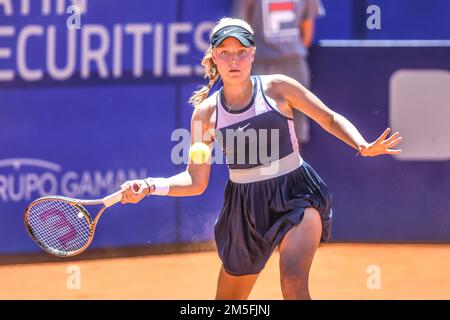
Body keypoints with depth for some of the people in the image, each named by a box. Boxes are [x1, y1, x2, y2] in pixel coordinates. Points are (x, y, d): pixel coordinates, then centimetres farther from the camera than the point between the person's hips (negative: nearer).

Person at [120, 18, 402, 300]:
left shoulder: (277, 88, -4)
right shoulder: (206, 112, 0)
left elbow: (331, 119, 6)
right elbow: (195, 181, 3)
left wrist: (363, 147, -12)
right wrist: (149, 186, -12)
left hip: (296, 195, -3)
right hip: (245, 209, 3)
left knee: (293, 283, -28)